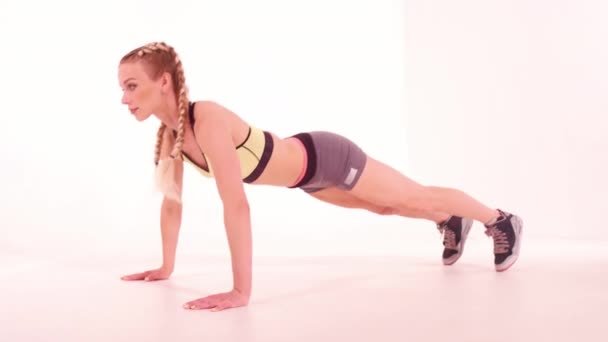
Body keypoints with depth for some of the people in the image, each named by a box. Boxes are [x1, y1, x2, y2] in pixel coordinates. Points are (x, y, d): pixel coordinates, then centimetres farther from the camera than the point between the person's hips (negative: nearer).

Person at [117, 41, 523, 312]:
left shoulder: (209, 120, -38)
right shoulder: (170, 132, -12)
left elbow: (236, 205, -44)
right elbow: (172, 201, 0)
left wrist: (241, 291, -44)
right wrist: (167, 266, 4)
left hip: (325, 157, -7)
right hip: (305, 174, 7)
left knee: (416, 197, 14)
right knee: (383, 207, 30)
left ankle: (502, 219, 40)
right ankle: (450, 222, 58)